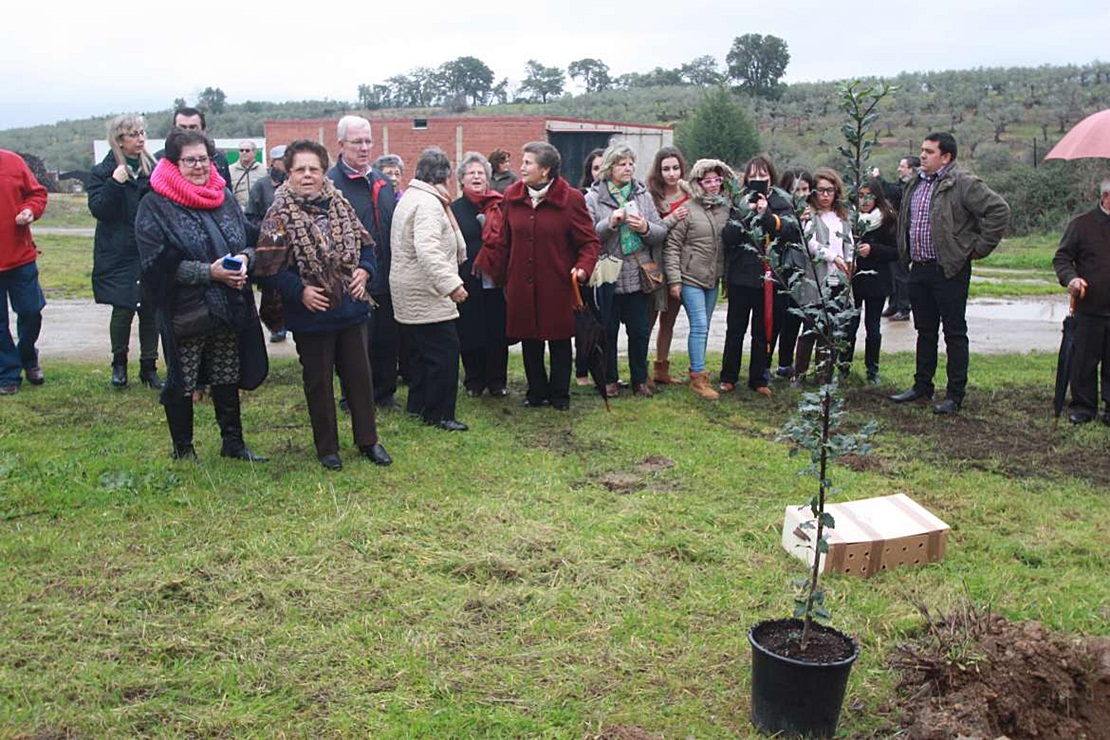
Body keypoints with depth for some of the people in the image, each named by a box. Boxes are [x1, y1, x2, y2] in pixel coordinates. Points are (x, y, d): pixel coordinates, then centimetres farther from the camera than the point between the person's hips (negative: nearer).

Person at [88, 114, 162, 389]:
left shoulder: (154, 167, 8)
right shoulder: (103, 171, -1)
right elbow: (97, 209, -11)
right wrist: (115, 183, -21)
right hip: (119, 254, -3)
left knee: (150, 310, 5)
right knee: (123, 309, -2)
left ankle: (149, 367, 17)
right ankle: (119, 364, 20)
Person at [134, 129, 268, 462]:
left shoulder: (224, 197, 9)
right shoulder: (155, 207, -9)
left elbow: (250, 239, 15)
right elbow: (157, 263, -16)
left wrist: (244, 259, -8)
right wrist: (209, 272, -22)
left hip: (229, 310, 5)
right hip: (185, 313, -5)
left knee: (227, 379, 17)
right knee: (181, 384, 6)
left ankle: (233, 442, 31)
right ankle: (183, 450, 23)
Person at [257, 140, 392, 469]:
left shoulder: (340, 205, 5)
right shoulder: (279, 215, -8)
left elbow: (366, 244, 15)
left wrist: (364, 270, -3)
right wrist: (299, 290, -21)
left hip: (351, 308, 4)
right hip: (311, 315, -4)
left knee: (360, 375, 12)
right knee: (319, 382, 8)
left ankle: (368, 440, 26)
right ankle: (326, 447, 23)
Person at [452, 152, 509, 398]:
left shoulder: (499, 207, 7)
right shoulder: (454, 209, 4)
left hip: (496, 280, 1)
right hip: (468, 282, -1)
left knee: (498, 332, 4)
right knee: (470, 333, 4)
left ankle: (497, 380, 16)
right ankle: (474, 381, 17)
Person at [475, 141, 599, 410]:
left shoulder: (570, 199, -7)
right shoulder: (512, 196, 4)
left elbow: (589, 241, -6)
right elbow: (502, 240, 8)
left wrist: (583, 267, -21)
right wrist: (486, 265, 1)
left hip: (557, 285, -3)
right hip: (521, 284, 3)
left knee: (559, 340, 8)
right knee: (529, 340, 10)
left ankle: (559, 394, 22)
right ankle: (536, 392, 25)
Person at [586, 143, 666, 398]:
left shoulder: (643, 195, 8)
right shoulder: (594, 198, -2)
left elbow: (662, 233, 5)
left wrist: (645, 228, -15)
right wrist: (610, 223, -24)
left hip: (639, 277, 3)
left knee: (640, 332, 9)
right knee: (608, 332, 7)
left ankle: (639, 380, 23)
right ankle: (609, 380, 22)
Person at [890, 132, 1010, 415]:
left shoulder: (964, 184, -11)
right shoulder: (915, 184, 14)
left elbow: (999, 211, -17)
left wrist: (979, 248, -13)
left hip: (950, 271, -7)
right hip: (919, 269, 8)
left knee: (954, 333, 0)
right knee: (925, 331, 16)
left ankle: (955, 395, 7)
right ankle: (922, 386, 27)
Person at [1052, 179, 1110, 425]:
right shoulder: (1082, 224, 0)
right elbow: (1062, 257, 2)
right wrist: (1070, 277, -17)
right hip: (1089, 309, -2)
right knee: (1083, 361, 6)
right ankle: (1083, 406, 18)